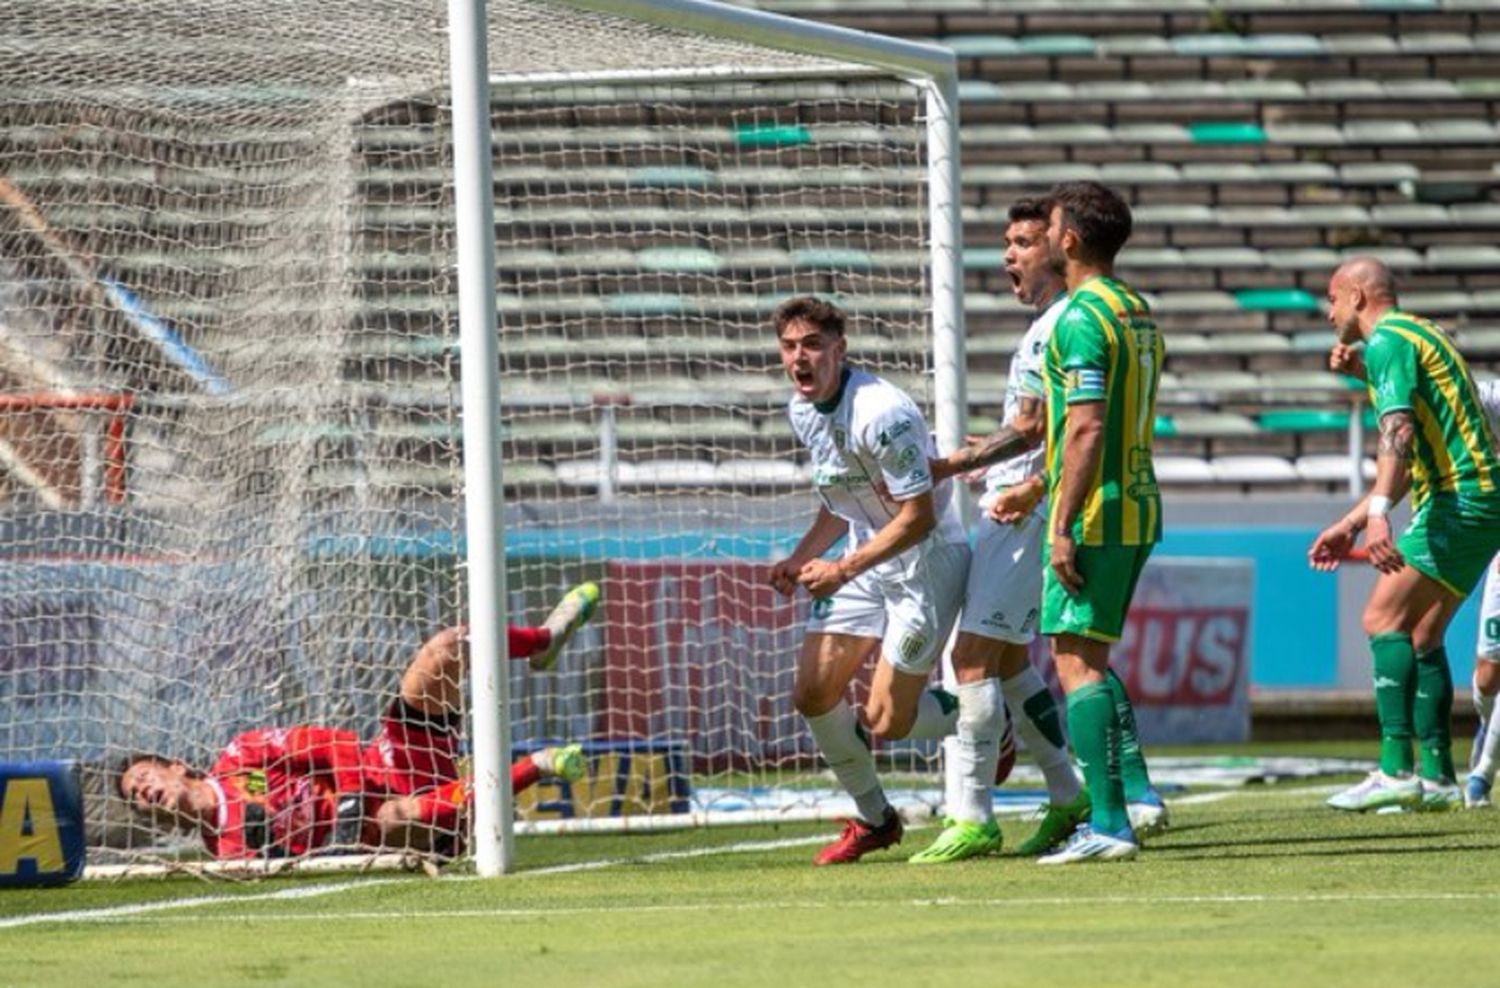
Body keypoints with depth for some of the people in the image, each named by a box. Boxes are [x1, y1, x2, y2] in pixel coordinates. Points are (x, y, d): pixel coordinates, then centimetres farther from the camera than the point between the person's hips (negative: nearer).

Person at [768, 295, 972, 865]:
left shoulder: (881, 413, -26)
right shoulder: (802, 411, 3)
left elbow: (918, 517, -24)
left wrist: (844, 570, -26)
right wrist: (801, 558, 4)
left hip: (929, 558, -8)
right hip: (865, 560, 8)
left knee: (886, 722, -9)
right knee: (813, 694, 0)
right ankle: (873, 819, 20)